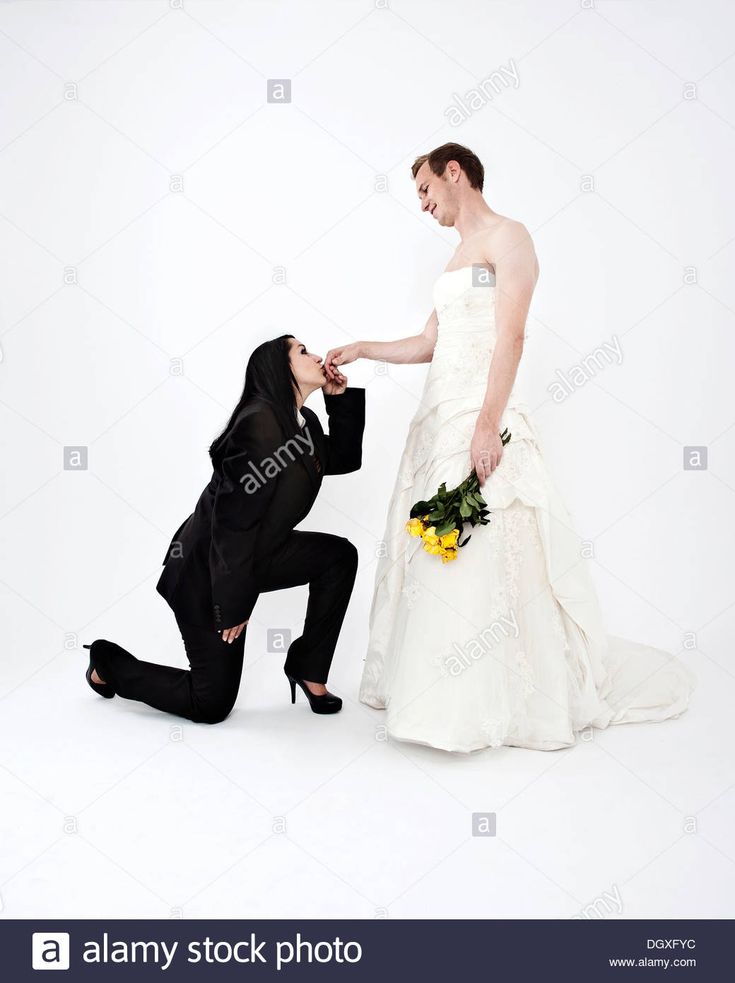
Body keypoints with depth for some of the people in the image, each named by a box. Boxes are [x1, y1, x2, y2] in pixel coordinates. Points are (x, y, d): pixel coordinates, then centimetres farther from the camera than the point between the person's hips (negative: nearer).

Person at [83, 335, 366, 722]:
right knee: (212, 704, 0)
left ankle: (308, 668, 8)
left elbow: (345, 459, 16)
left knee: (339, 556, -4)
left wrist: (341, 398, 3)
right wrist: (233, 603, -24)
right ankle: (109, 665, 21)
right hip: (205, 571, -8)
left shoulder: (304, 422, 1)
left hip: (252, 554, 9)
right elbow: (234, 517, -28)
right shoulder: (261, 421, -26)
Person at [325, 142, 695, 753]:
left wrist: (487, 425, -22)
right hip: (441, 416, 9)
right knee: (437, 557, 7)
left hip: (481, 416, -9)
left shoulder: (507, 237, -3)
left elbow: (511, 337, -14)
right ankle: (449, 692, 16)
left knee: (480, 554, -8)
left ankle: (488, 703, 2)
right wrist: (361, 350, 21)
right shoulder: (461, 254, 24)